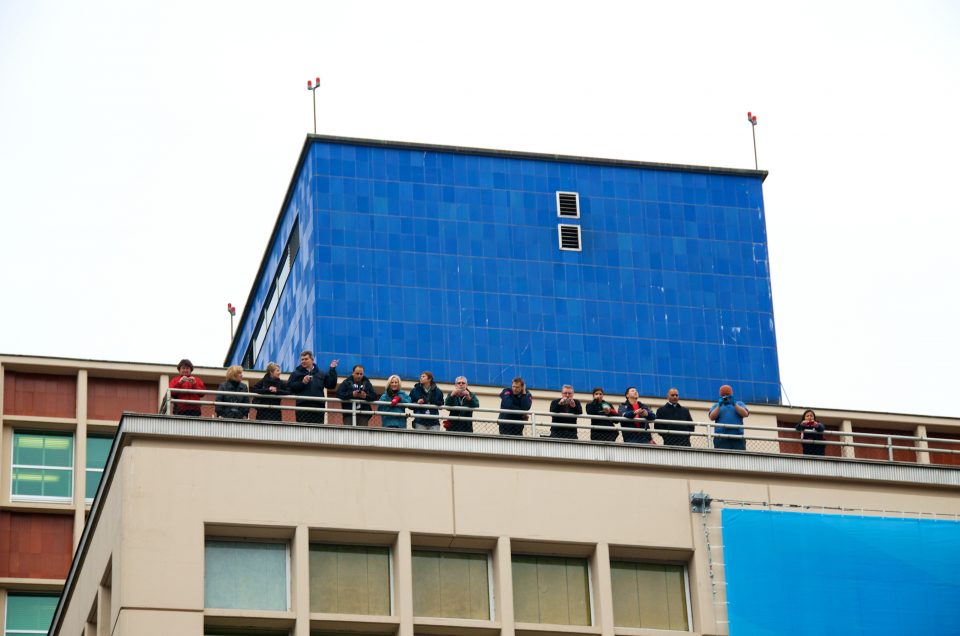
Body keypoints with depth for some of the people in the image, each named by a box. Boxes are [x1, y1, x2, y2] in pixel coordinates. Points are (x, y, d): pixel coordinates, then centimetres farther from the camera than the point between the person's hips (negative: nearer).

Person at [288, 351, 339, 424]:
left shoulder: (321, 374, 20)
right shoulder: (296, 373, 11)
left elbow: (331, 385, 14)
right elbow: (289, 387, 1)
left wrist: (332, 369, 13)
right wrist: (302, 382, -10)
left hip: (318, 408, 2)